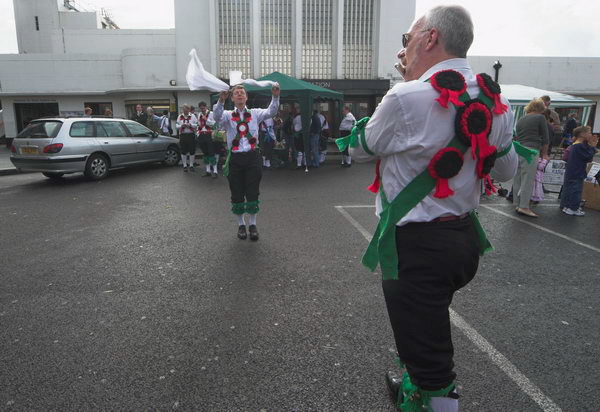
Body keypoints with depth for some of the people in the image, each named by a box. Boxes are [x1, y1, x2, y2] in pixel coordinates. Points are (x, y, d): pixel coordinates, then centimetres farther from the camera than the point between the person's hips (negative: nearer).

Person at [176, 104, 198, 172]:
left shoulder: (192, 116, 4)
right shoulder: (180, 117, 10)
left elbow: (197, 125, -1)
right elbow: (176, 126, 7)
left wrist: (190, 125, -15)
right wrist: (181, 126, -11)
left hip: (191, 135, -1)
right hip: (182, 135, 2)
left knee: (192, 151, 1)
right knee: (183, 151, 4)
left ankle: (191, 165, 13)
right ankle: (185, 165, 14)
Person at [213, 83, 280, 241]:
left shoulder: (255, 113, 8)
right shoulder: (228, 115, 4)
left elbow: (271, 112, -8)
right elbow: (216, 117, -17)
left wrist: (275, 97, -25)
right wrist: (221, 101, -34)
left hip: (253, 156, 0)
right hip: (235, 158, 0)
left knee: (253, 193, 5)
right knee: (237, 194, 8)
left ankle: (253, 225, 21)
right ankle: (241, 225, 26)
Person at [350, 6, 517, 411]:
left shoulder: (406, 99, -20)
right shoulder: (496, 102, 3)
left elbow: (360, 149, -2)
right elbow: (507, 171, 15)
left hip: (415, 244, -9)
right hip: (466, 237, 9)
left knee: (427, 349, 6)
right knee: (430, 330, 30)